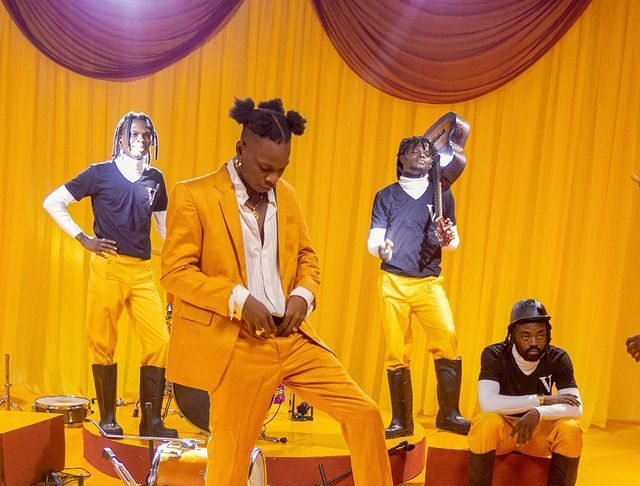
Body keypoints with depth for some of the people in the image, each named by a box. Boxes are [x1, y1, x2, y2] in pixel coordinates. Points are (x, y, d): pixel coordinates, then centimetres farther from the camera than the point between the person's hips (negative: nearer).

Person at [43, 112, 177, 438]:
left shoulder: (155, 179, 12)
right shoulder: (100, 174, 0)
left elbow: (165, 225, 22)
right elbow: (52, 202, 2)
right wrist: (83, 238, -4)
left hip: (142, 271, 4)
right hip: (108, 267, -3)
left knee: (159, 341, -4)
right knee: (103, 344, 2)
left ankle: (152, 420, 4)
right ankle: (107, 419, 14)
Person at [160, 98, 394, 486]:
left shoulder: (288, 196, 11)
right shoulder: (193, 196, -8)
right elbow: (175, 272, -11)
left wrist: (302, 295, -2)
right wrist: (238, 299, -20)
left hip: (294, 339, 5)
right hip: (239, 347, -5)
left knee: (365, 414, 1)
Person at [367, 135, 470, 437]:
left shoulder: (442, 194, 11)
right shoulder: (386, 196, 8)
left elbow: (454, 240, 12)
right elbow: (372, 241, 3)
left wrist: (449, 239, -12)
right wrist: (380, 249, -20)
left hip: (430, 282, 1)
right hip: (393, 282, 0)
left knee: (447, 340, -15)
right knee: (396, 352, -1)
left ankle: (449, 414, -5)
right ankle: (401, 421, 8)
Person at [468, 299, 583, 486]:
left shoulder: (558, 359, -9)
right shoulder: (494, 355, -17)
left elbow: (576, 408, -19)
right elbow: (488, 403, -31)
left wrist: (538, 412, -37)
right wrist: (542, 400, -28)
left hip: (539, 429, 2)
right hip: (502, 428, -2)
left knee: (571, 430, -28)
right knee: (486, 423, -35)